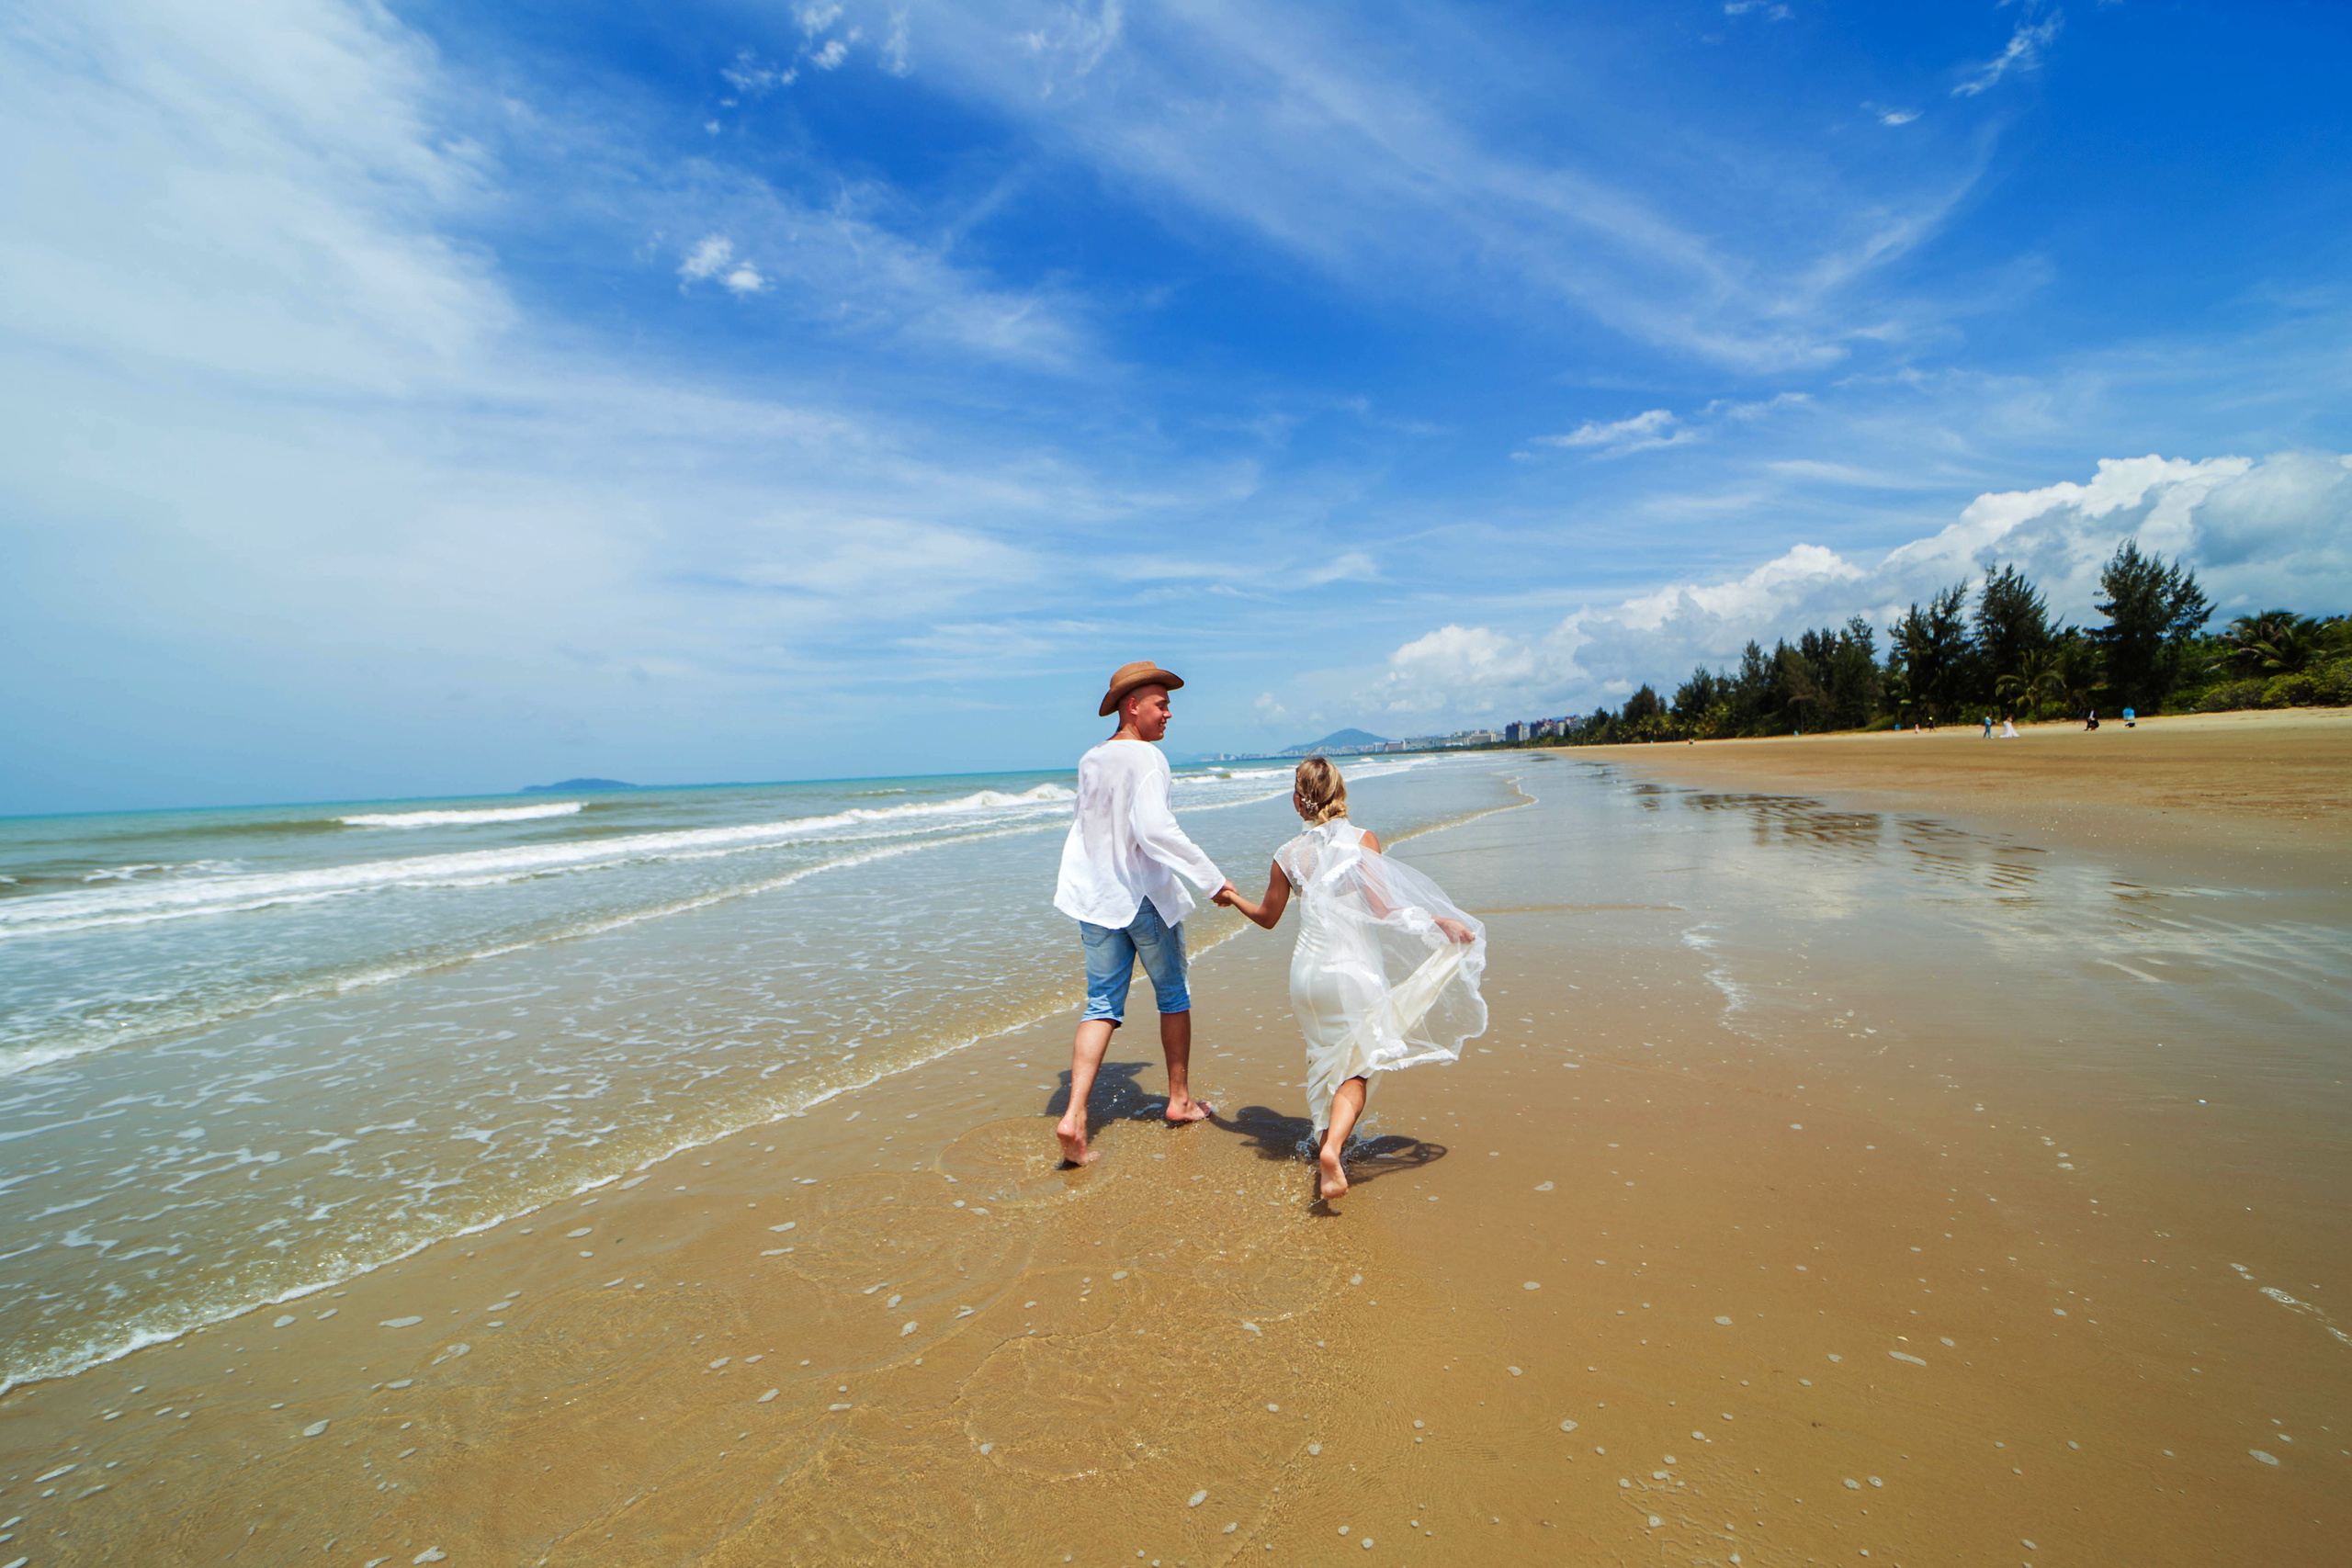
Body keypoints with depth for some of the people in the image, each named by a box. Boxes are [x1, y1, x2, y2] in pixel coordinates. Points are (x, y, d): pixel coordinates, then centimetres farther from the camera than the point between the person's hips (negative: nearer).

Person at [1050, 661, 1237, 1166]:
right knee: (1173, 995, 15)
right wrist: (1212, 877, -26)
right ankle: (1180, 1100, 28)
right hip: (1147, 897, -6)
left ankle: (1074, 1116, -5)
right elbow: (1154, 828, -29)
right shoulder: (1146, 757, -15)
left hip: (1096, 898, 6)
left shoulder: (1089, 761, 8)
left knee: (1102, 1007, 7)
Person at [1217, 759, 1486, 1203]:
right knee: (1356, 1066, 3)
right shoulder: (1363, 839, -5)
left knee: (1326, 1059, 22)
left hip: (1308, 968, 3)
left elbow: (1267, 917, 13)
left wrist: (1232, 898, 31)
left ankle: (1326, 1139, 27)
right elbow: (1382, 907, -13)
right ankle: (1332, 1146, -17)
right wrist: (1439, 921, -7)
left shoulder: (1288, 855, 1)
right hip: (1354, 968, -3)